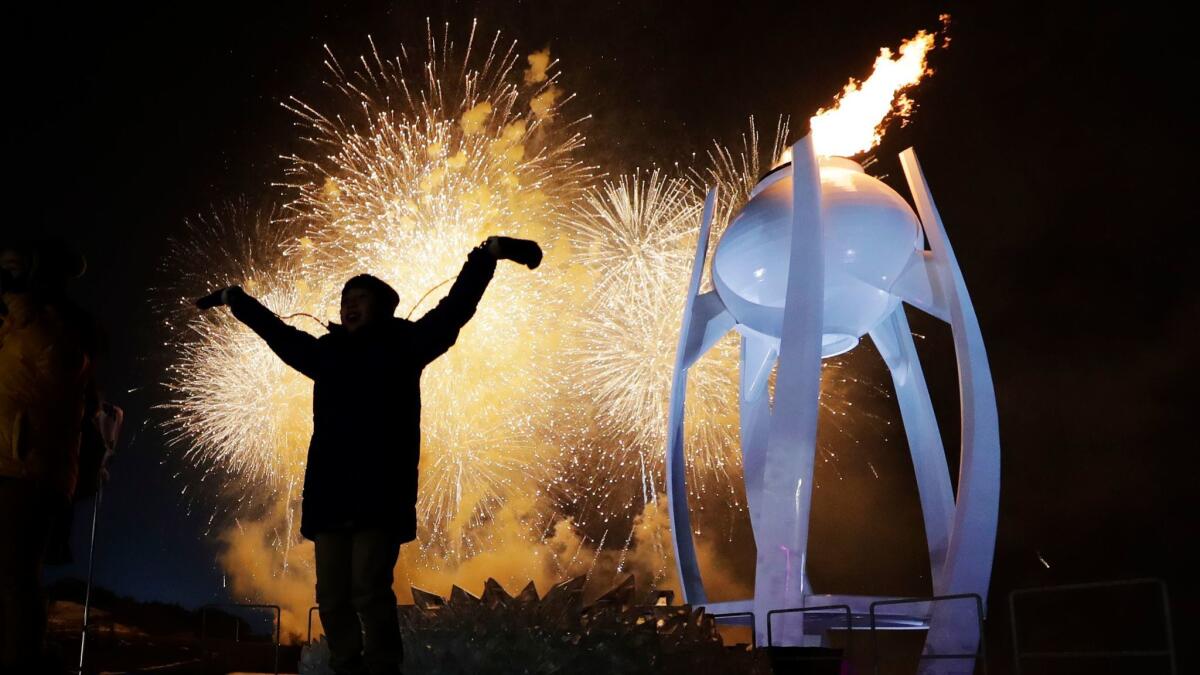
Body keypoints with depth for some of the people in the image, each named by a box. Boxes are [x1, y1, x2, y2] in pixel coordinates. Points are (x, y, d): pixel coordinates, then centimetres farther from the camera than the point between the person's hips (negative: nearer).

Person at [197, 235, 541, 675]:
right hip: (330, 496, 5)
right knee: (332, 597, 2)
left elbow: (454, 308, 1)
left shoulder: (402, 344, 8)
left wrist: (488, 253, -9)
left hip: (379, 495, -5)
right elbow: (276, 332, 35)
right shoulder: (327, 352, 20)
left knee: (370, 591, -13)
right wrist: (234, 300, 46)